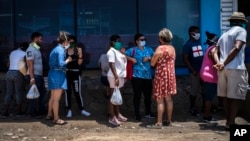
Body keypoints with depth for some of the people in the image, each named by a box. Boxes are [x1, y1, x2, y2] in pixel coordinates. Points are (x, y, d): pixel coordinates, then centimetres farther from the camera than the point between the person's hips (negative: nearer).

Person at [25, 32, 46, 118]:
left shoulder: (37, 49, 15)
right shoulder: (31, 50, -14)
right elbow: (30, 65, -19)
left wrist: (41, 75, 15)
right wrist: (32, 78, -23)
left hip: (39, 75, 9)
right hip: (34, 75, -9)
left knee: (42, 92, 15)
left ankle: (41, 110, 25)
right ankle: (33, 113, 9)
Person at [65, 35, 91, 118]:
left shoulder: (78, 50, -2)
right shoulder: (65, 50, 1)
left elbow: (79, 63, -7)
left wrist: (80, 55, -21)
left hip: (75, 73, -2)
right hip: (66, 73, 2)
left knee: (77, 92, 4)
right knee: (67, 92, 6)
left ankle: (82, 110, 15)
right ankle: (69, 110, 15)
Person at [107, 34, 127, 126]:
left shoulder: (118, 51, 17)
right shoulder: (111, 51, -12)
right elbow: (112, 65, -19)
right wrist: (116, 77, -25)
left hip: (120, 75, 9)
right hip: (114, 76, -9)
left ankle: (117, 114, 24)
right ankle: (112, 117, 0)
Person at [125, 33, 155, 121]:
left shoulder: (149, 49, 10)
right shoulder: (133, 50, -1)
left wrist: (149, 58, -9)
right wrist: (132, 59, -16)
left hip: (148, 76, 4)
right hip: (137, 76, -4)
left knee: (148, 95, 12)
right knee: (137, 95, 1)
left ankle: (148, 113, 28)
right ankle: (137, 115, 11)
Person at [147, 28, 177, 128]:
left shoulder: (160, 48, -14)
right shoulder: (173, 48, 8)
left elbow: (152, 63, -10)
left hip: (161, 75, -7)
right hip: (170, 75, 7)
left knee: (160, 100, -4)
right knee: (168, 98, 12)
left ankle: (159, 123, -3)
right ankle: (169, 120, 18)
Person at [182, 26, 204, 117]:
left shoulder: (199, 43, 11)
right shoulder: (187, 45, -7)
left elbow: (202, 56, 14)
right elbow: (185, 59, -11)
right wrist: (193, 71, -15)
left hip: (203, 70, 6)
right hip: (195, 71, -6)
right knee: (195, 90, 1)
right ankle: (192, 108, 14)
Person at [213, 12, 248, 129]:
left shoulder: (224, 35, 22)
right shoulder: (241, 30, 0)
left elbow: (215, 52, 13)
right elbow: (237, 48, -16)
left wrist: (218, 63, -4)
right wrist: (224, 63, -16)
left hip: (223, 69, 7)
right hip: (236, 69, -7)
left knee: (226, 96, 11)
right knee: (237, 97, -1)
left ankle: (229, 121, 19)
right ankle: (231, 123, -2)